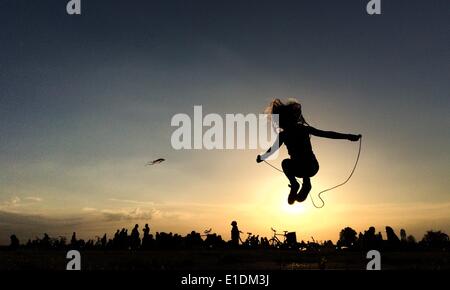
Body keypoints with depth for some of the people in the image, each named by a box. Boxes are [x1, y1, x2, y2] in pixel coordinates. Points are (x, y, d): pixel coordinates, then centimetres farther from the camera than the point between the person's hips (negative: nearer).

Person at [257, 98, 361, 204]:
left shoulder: (283, 135, -5)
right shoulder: (304, 129, -1)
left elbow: (272, 150, 6)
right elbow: (327, 134, -1)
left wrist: (261, 158, 25)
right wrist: (348, 136, 6)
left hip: (299, 171, -3)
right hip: (313, 168, 3)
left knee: (285, 163, 30)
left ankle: (294, 184, 16)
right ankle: (306, 184, 20)